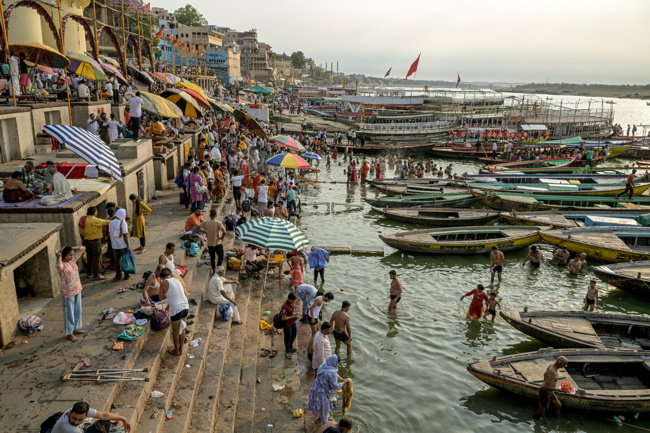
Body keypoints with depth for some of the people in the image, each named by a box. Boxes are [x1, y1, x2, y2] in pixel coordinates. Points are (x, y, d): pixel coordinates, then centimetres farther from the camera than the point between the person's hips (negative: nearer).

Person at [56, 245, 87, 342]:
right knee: (69, 313, 4)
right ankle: (69, 333, 16)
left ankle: (76, 328, 36)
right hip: (68, 292, -7)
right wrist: (59, 257, -32)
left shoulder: (73, 259, 1)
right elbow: (59, 267, -46)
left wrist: (71, 249, -4)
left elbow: (82, 249, 6)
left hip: (77, 290, 7)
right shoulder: (62, 264, -19)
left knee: (77, 311, 19)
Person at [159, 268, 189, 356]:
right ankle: (181, 349, 35)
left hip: (176, 310, -5)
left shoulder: (164, 283, -5)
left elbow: (161, 298, 5)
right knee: (181, 329, 22)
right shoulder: (176, 280, 11)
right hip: (185, 307, 6)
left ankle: (176, 350, 31)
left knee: (175, 331, 15)